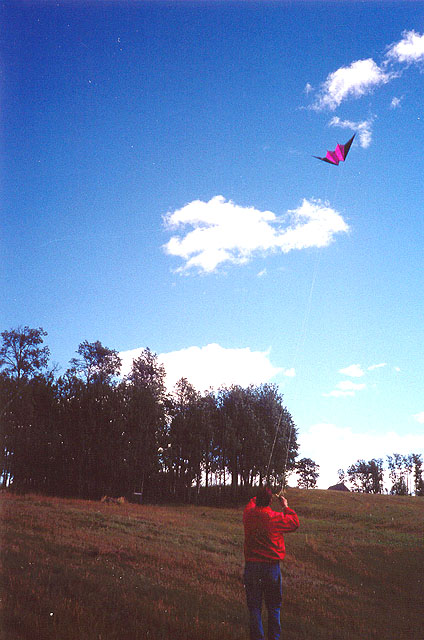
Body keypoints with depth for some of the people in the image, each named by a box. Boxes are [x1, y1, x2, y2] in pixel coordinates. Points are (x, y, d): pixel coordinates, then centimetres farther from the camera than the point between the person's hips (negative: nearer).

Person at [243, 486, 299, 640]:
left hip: (251, 567, 2)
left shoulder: (248, 514, -5)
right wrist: (286, 507, 15)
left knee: (254, 606, 12)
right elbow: (295, 523, 5)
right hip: (272, 566, -2)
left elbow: (251, 504, 21)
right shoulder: (276, 518, -14)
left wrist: (258, 498, 36)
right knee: (274, 606, 15)